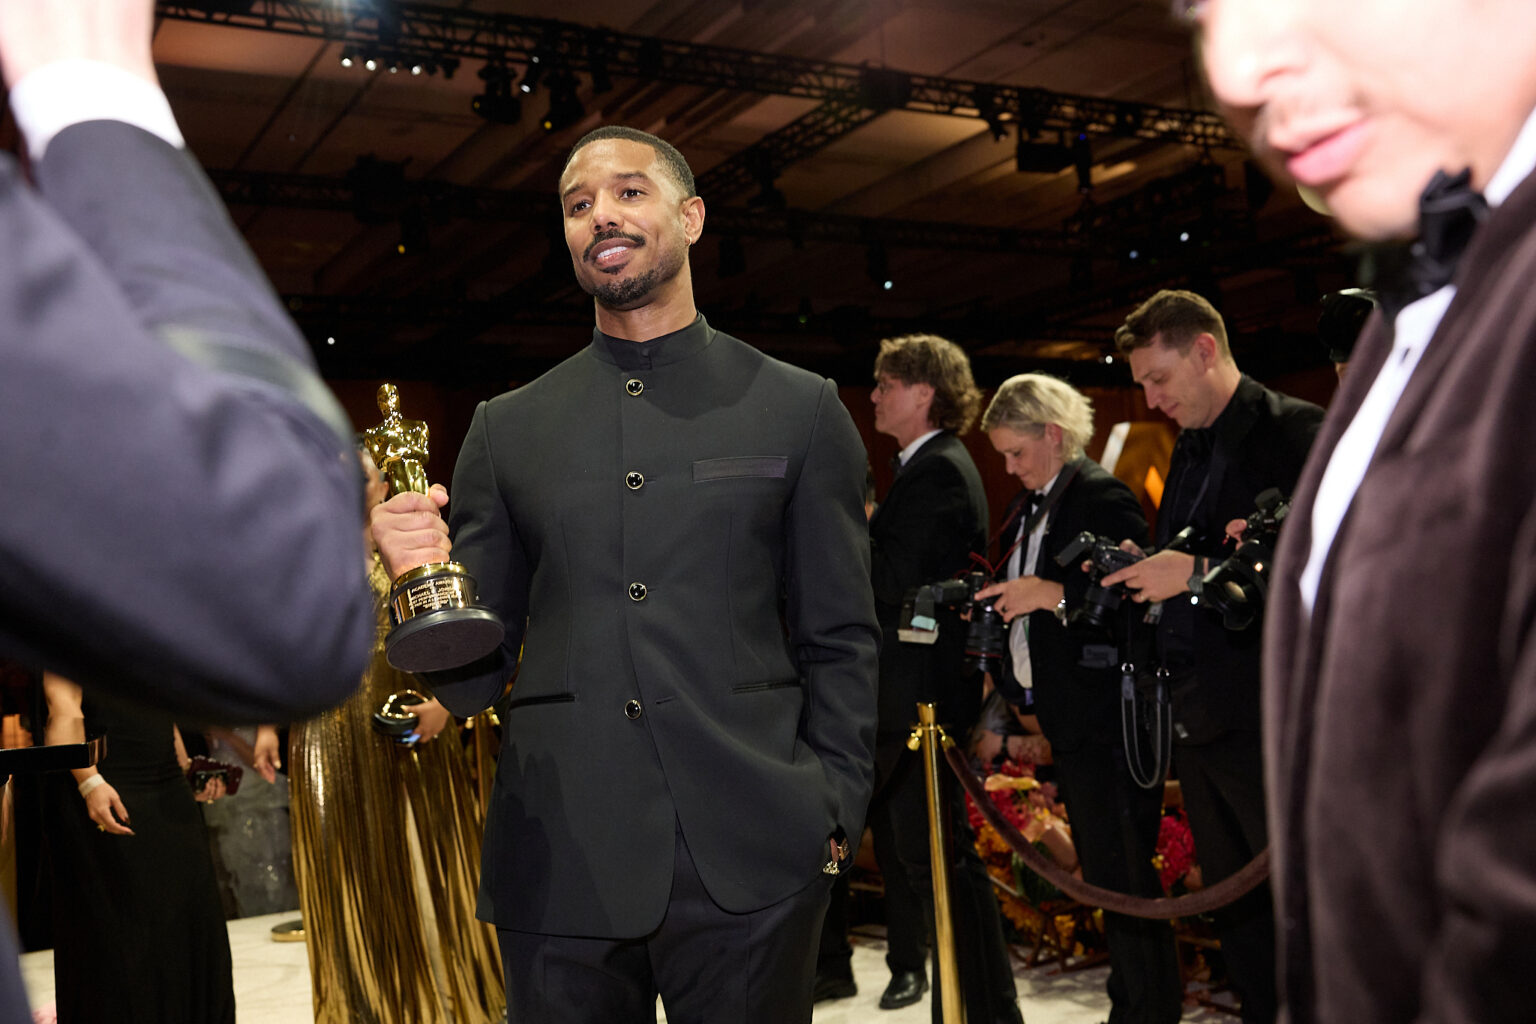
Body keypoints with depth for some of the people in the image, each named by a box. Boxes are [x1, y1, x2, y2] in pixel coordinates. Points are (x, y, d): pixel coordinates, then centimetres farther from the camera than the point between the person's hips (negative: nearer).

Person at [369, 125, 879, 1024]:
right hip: (560, 869, 2)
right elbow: (474, 678, 10)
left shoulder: (800, 410, 6)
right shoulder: (508, 428, 10)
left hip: (749, 865, -1)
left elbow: (841, 640, 6)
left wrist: (833, 808, -4)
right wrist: (427, 574, -9)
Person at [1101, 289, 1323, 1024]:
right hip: (1195, 716, 8)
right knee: (1235, 909, 15)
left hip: (1269, 716, -8)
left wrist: (1199, 572, -22)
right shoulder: (1189, 450, 18)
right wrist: (1138, 571, 0)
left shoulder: (1297, 431, -8)